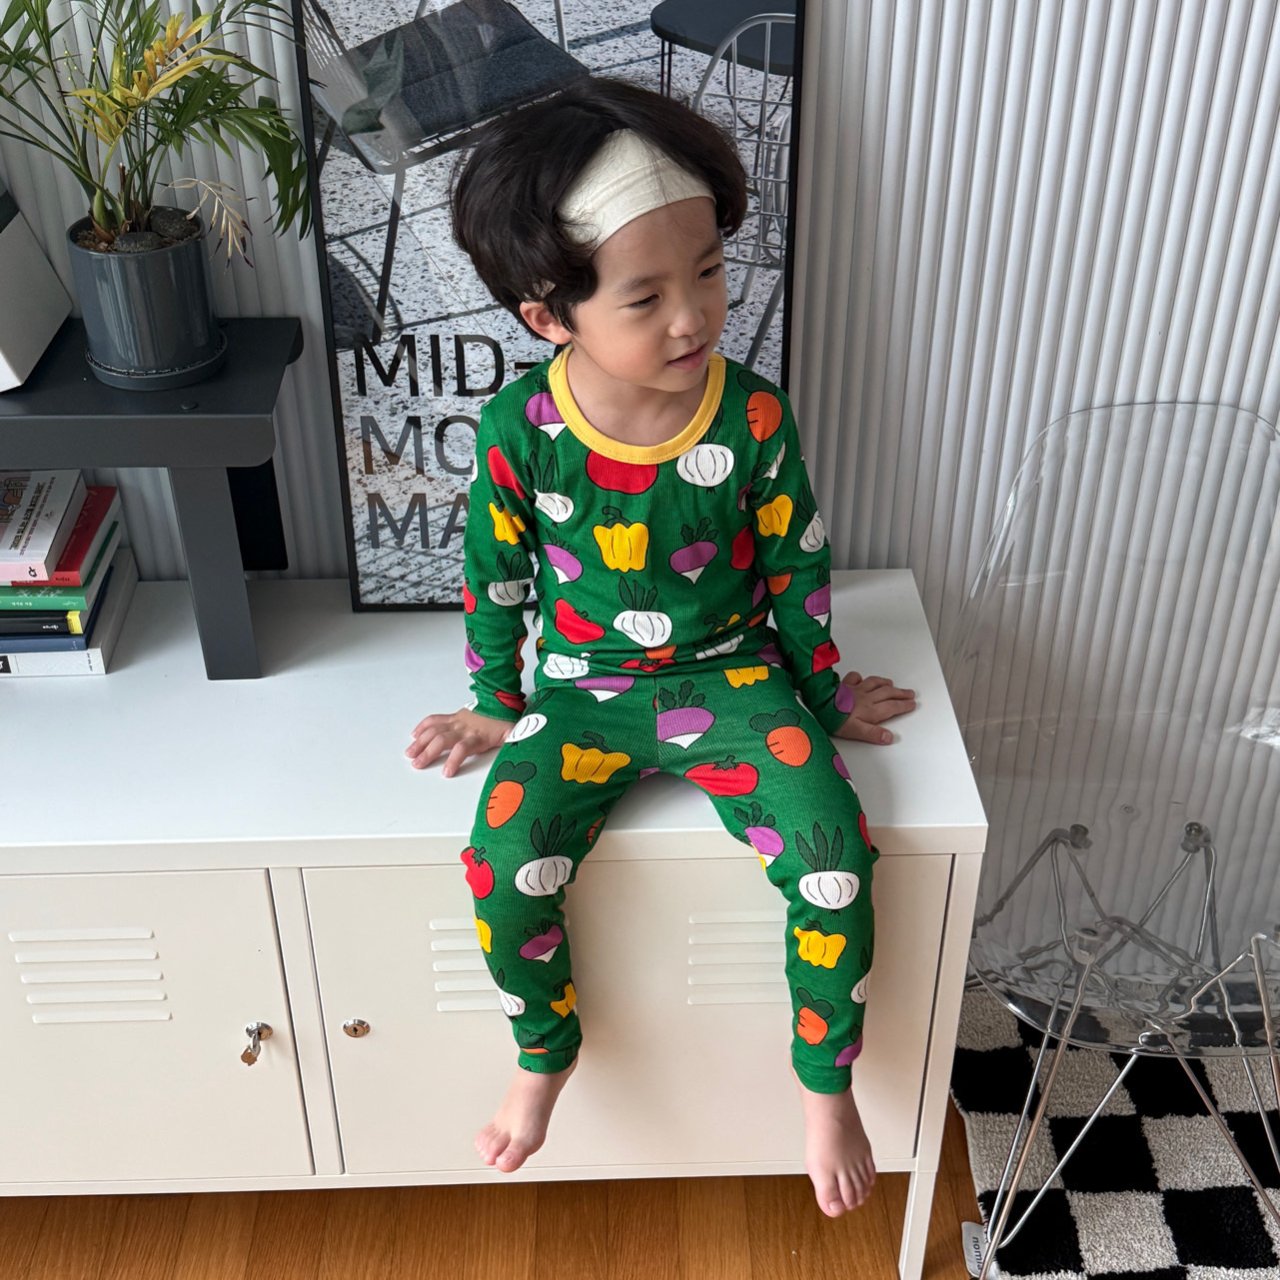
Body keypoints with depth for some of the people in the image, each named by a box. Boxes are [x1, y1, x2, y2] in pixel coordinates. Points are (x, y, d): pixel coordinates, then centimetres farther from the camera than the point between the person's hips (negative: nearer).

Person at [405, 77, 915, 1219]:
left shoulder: (754, 417, -14)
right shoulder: (519, 426, -15)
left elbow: (795, 565, 0)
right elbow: (495, 573, 1)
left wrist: (823, 692, 10)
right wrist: (495, 706, 9)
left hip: (729, 673, 0)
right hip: (579, 685, 0)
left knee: (837, 858, -20)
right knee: (504, 870, -22)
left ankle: (826, 1083, 7)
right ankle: (546, 1051, 12)